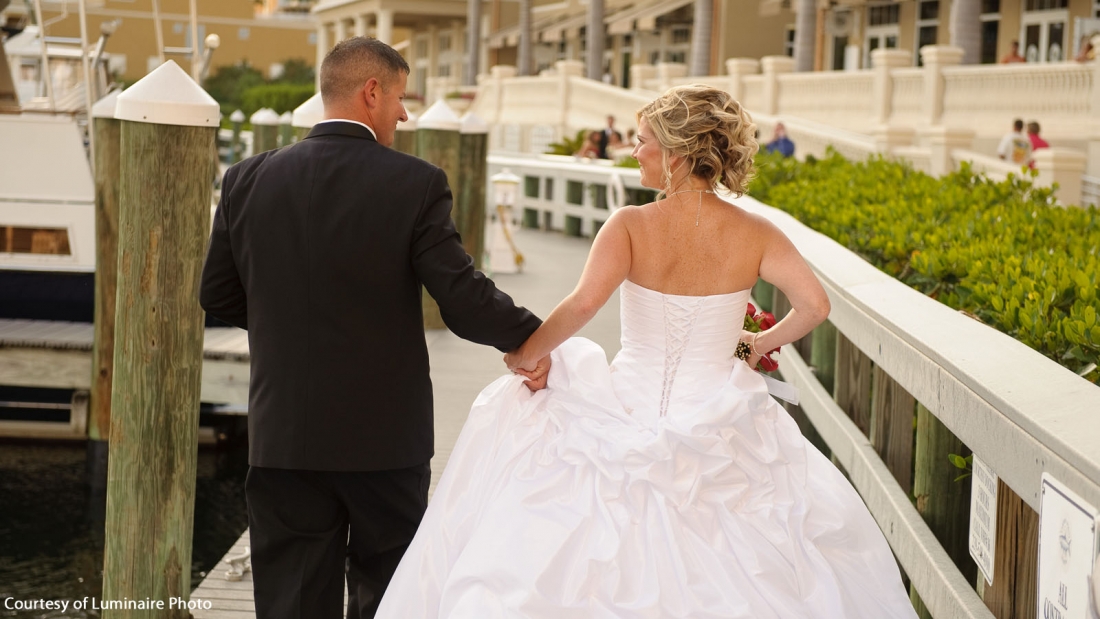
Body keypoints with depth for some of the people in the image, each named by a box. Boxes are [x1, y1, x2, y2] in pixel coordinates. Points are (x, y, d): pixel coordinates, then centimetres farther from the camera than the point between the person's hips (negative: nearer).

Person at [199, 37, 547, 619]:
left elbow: (217, 295, 8)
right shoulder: (415, 184, -11)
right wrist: (535, 338, 5)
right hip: (386, 437, -2)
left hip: (283, 436, 2)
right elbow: (465, 301, -13)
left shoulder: (247, 181, -1)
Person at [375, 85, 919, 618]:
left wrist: (526, 355, -12)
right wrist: (760, 344, 5)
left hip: (628, 419, -2)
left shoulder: (631, 225, -13)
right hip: (717, 421, 2)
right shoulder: (754, 235, -6)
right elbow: (815, 305, -13)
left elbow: (583, 302, -27)